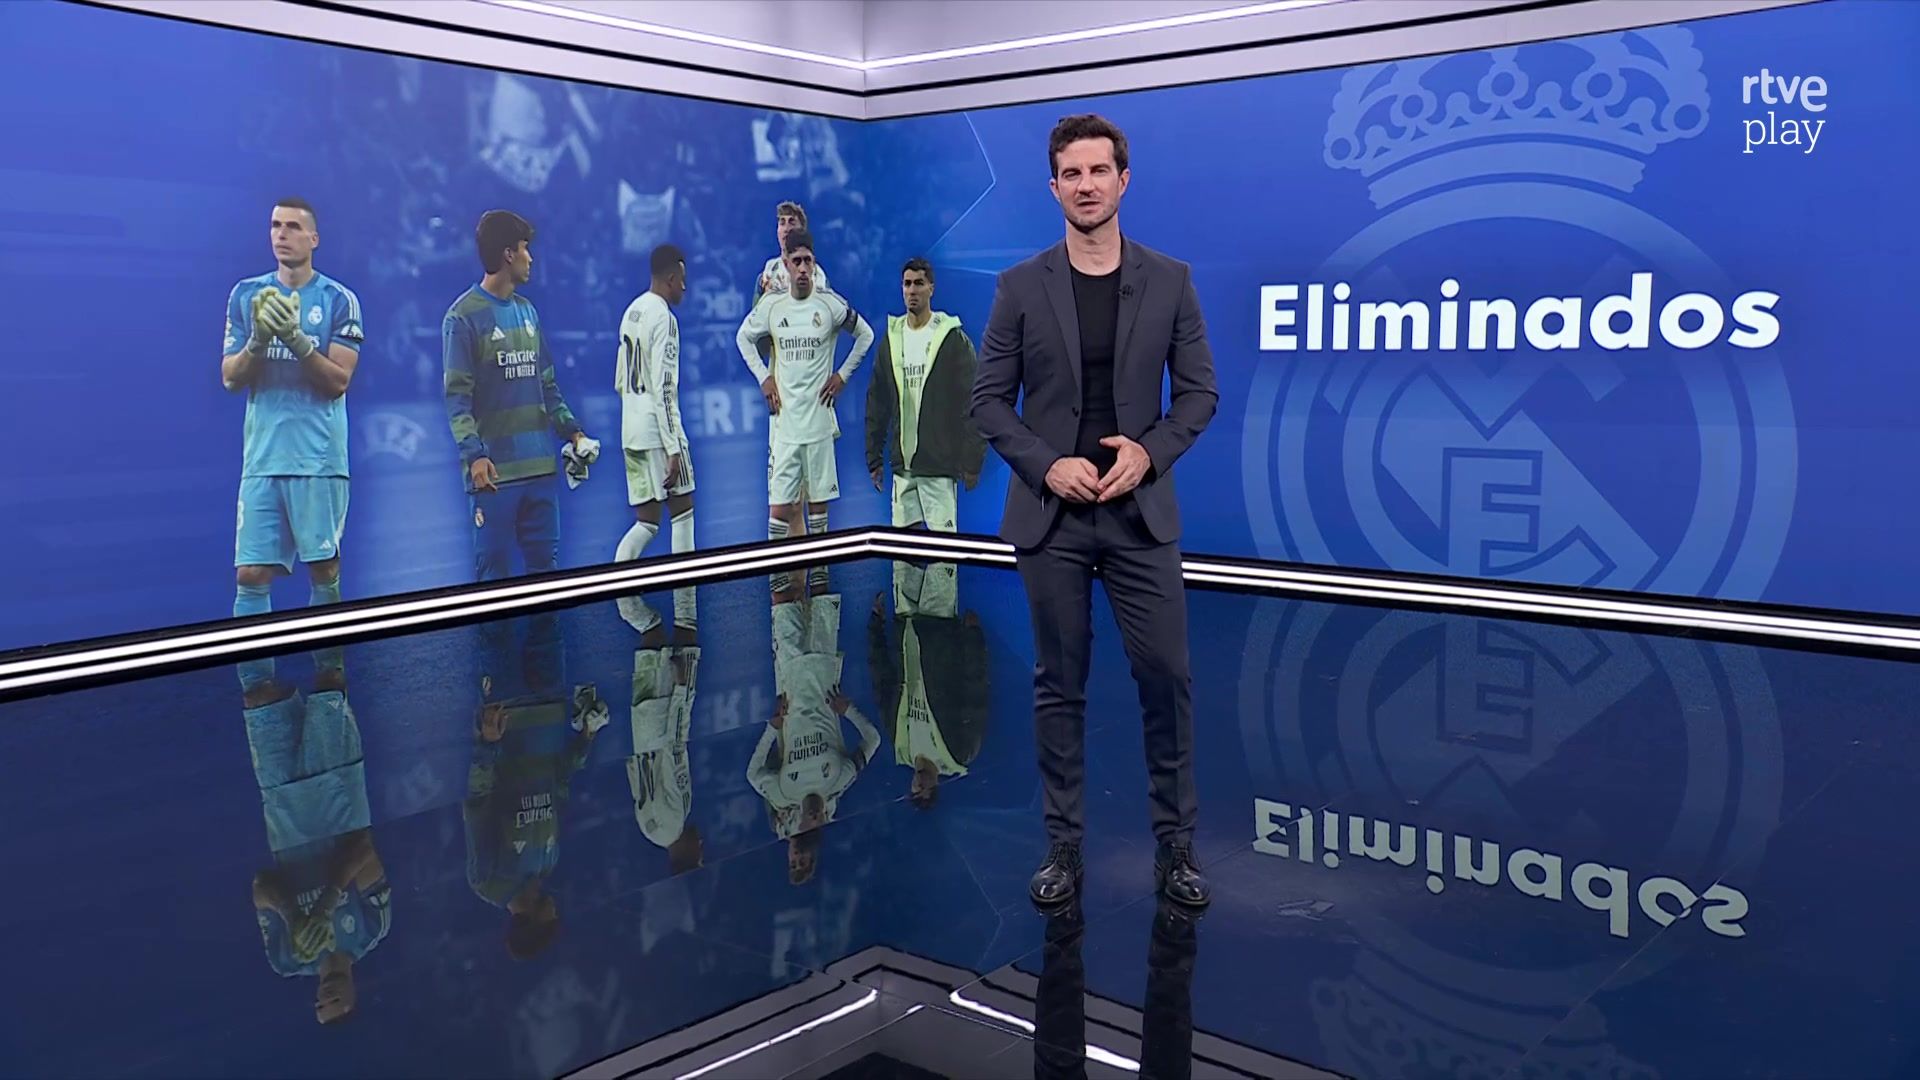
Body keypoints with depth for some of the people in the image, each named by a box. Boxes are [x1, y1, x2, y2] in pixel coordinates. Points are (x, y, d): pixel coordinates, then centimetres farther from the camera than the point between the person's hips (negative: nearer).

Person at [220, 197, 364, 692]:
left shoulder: (339, 299, 3)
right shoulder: (247, 294, 12)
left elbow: (339, 380, -4)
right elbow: (230, 378, 8)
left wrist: (296, 339, -18)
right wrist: (258, 341, -10)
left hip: (319, 458, -2)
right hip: (262, 457, 3)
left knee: (324, 571, 1)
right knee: (251, 576, -2)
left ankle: (328, 675, 12)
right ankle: (257, 686, 3)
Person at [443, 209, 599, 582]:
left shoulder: (527, 310, 15)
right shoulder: (463, 316, -5)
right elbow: (457, 394, -11)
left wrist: (571, 429, 9)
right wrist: (473, 453, -22)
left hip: (540, 466, 6)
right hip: (495, 470, -6)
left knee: (546, 563, 9)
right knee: (494, 570, -2)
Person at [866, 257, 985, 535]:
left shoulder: (953, 339, -3)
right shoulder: (891, 339, 11)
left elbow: (972, 404, -6)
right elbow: (877, 404, 15)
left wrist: (972, 461, -10)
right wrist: (874, 458, 12)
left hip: (940, 463, -5)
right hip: (902, 463, 5)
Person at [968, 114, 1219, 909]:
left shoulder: (1170, 280, 2)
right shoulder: (1021, 286, 0)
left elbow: (1199, 393, 4)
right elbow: (988, 401, 1)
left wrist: (1150, 452, -12)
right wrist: (1046, 465, -13)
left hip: (1141, 514, 1)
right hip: (1050, 515, 0)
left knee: (1165, 677, 1)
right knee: (1059, 685, 7)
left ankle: (1176, 844, 17)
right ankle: (1063, 845, 19)